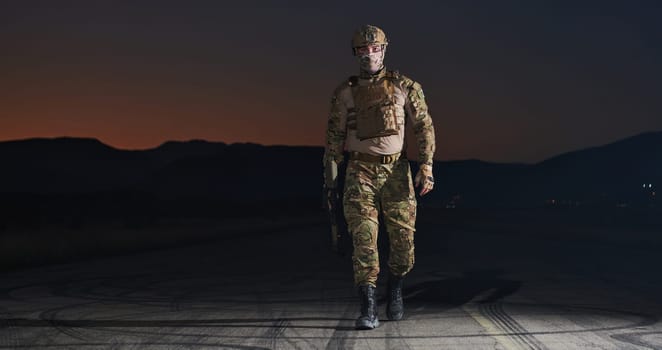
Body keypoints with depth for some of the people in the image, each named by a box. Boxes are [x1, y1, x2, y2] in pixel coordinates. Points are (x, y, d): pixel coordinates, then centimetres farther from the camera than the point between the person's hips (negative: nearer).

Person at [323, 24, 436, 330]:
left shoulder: (404, 86, 2)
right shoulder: (344, 93, 5)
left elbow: (424, 126, 2)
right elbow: (334, 134, 10)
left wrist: (426, 167, -6)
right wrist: (330, 174, 7)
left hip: (396, 170, 0)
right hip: (360, 171, 0)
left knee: (403, 235, 2)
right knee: (363, 237, -9)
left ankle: (395, 290, 28)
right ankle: (368, 309, -7)